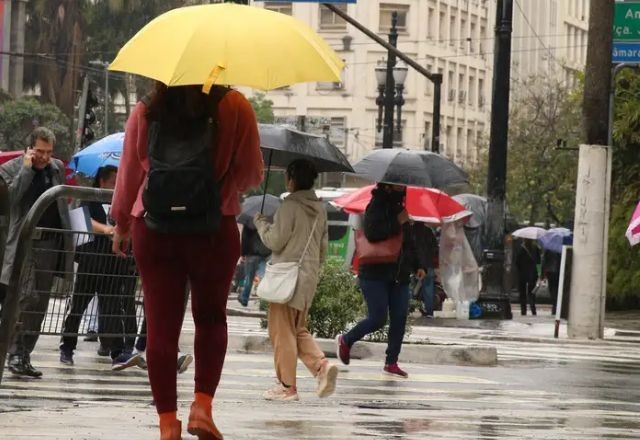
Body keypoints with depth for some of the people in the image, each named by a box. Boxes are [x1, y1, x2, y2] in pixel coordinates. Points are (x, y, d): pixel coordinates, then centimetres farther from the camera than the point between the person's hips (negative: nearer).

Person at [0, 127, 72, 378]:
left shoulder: (57, 168, 14)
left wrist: (68, 240, 13)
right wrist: (27, 168, -15)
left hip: (51, 244, 5)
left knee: (40, 303, 6)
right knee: (25, 297, -15)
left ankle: (25, 357, 11)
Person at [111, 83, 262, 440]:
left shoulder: (145, 113, 1)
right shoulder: (233, 107, -6)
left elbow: (129, 174, 8)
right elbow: (252, 174, -2)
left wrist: (122, 224, 23)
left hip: (153, 232, 1)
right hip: (214, 232, -1)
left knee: (161, 325, 5)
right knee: (211, 318, 16)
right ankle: (203, 403, 0)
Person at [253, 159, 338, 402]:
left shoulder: (290, 206, -14)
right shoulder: (319, 209, 10)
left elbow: (275, 241, -13)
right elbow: (324, 246, 16)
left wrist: (260, 222, 3)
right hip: (310, 276, 8)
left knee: (282, 330, 0)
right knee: (298, 329, 17)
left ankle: (286, 386, 1)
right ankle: (322, 365, -5)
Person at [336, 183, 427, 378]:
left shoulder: (400, 209, 16)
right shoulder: (377, 207, -8)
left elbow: (410, 242, 23)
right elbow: (372, 233, -25)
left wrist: (419, 265, 11)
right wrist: (397, 223, -20)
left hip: (399, 276, 7)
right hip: (375, 274, -7)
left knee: (399, 319, 0)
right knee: (377, 319, -10)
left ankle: (391, 362, 7)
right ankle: (345, 341, 15)